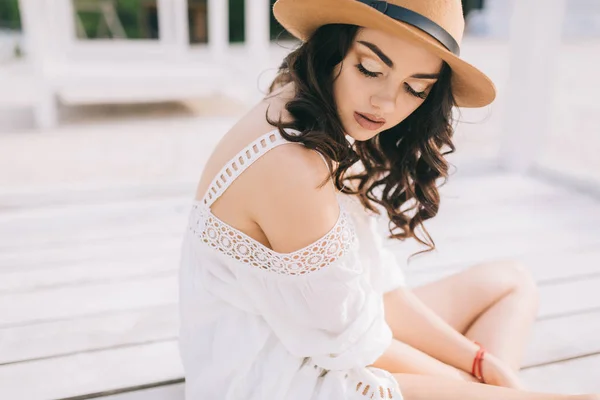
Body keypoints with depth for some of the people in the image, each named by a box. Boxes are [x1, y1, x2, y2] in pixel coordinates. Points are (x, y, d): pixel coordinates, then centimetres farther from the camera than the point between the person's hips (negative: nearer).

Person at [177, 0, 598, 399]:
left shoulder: (328, 130, 2)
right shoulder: (292, 167, -29)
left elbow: (375, 284, 2)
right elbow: (354, 344, -20)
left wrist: (479, 361, -1)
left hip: (321, 345, 9)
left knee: (510, 282, 15)